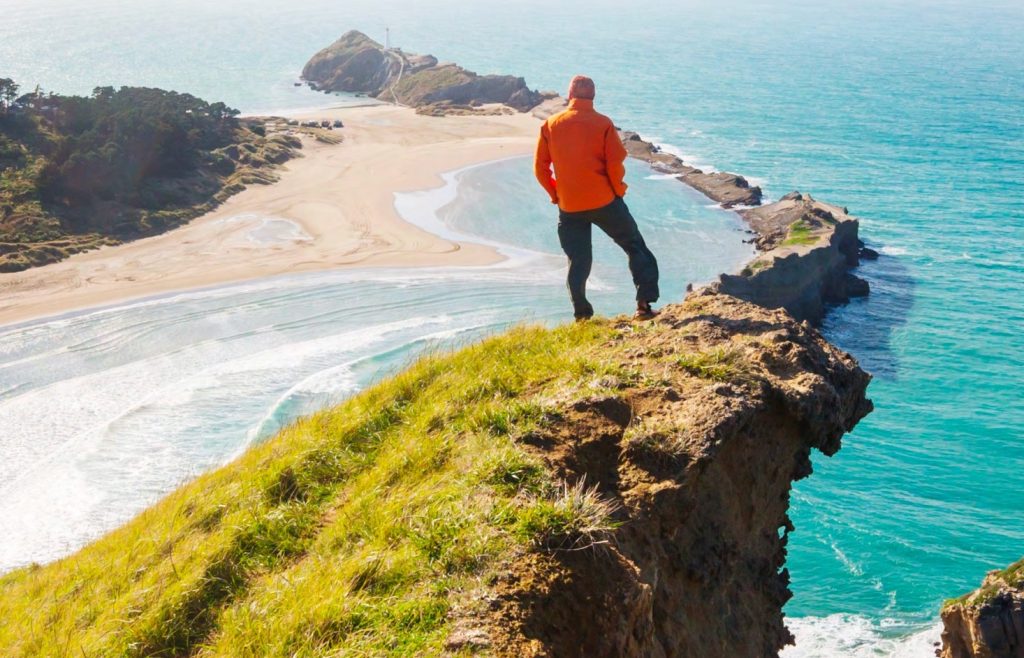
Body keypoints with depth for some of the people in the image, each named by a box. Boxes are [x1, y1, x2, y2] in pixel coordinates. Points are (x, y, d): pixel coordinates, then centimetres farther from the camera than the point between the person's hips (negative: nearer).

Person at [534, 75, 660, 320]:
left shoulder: (550, 125, 0)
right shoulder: (603, 124, -7)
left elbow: (540, 167, 3)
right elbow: (616, 164, -10)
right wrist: (618, 190, 7)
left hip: (569, 207, 2)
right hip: (604, 201, -2)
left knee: (578, 261, 12)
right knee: (635, 247, 12)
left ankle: (582, 315, 9)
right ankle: (644, 304, 6)